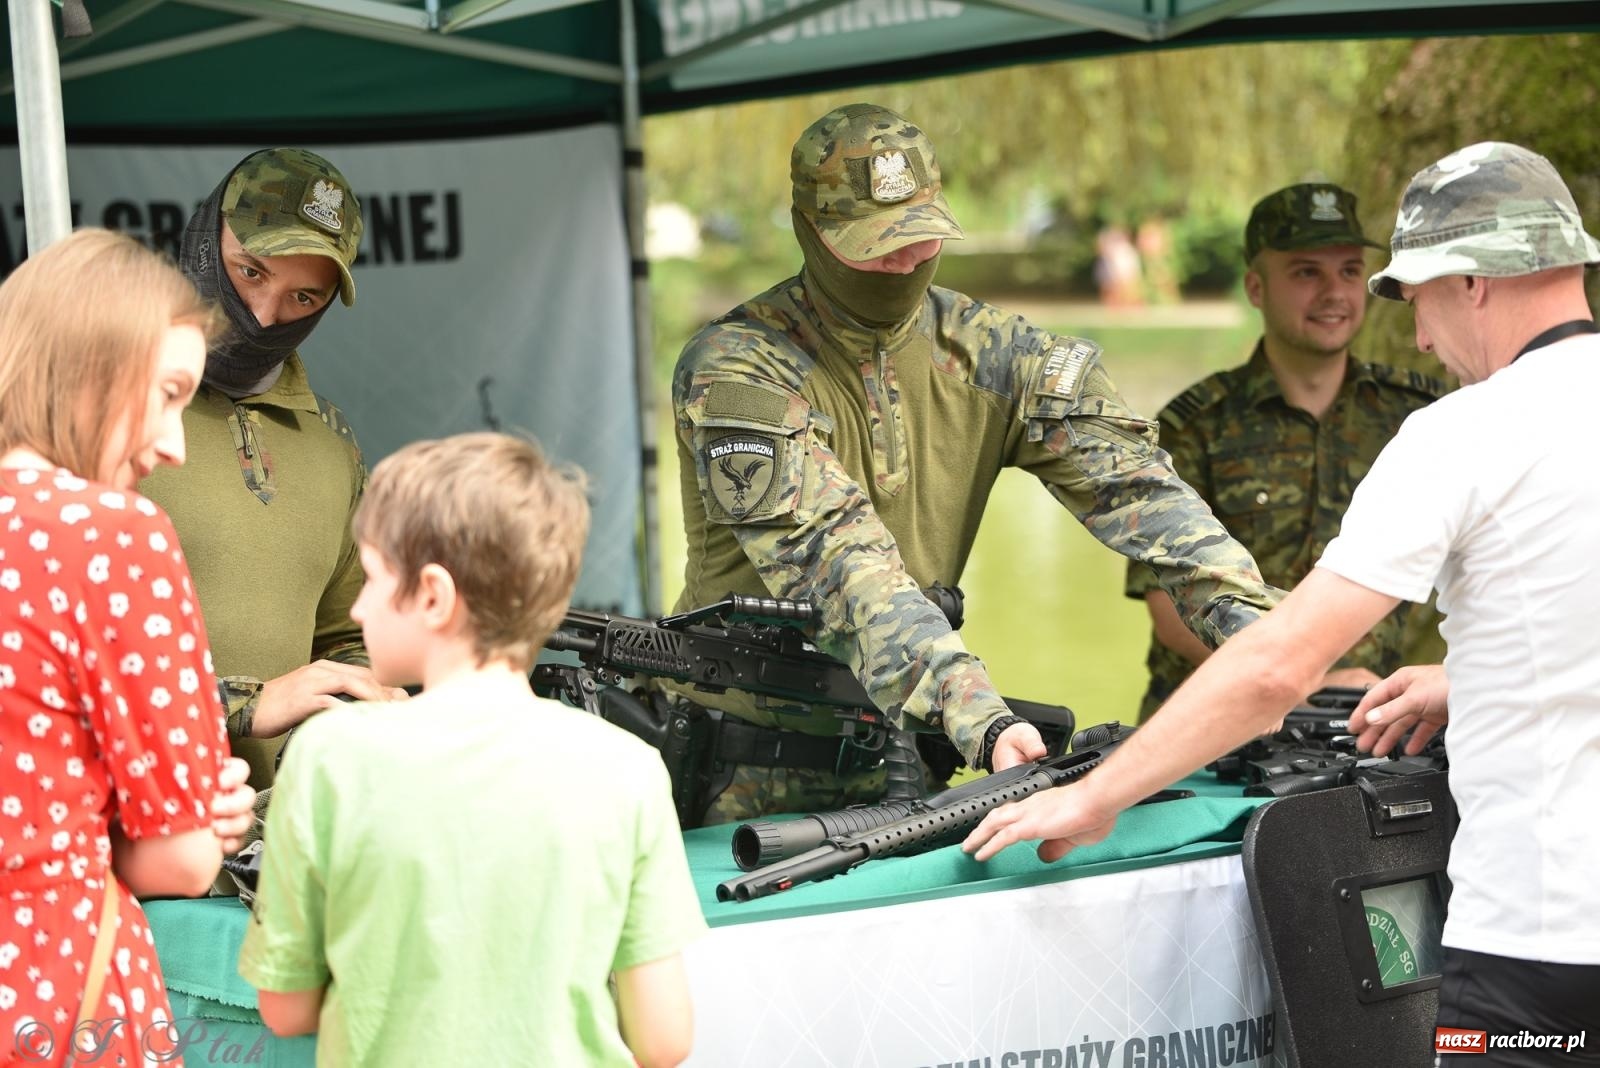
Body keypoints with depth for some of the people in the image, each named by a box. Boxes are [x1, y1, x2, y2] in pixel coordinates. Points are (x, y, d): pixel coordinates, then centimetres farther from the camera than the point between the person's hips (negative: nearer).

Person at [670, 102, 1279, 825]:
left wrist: (1260, 631, -22)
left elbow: (1125, 477, -6)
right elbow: (835, 565, -24)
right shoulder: (735, 372, -13)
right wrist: (981, 721, -36)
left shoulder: (988, 353, 3)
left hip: (900, 757, 4)